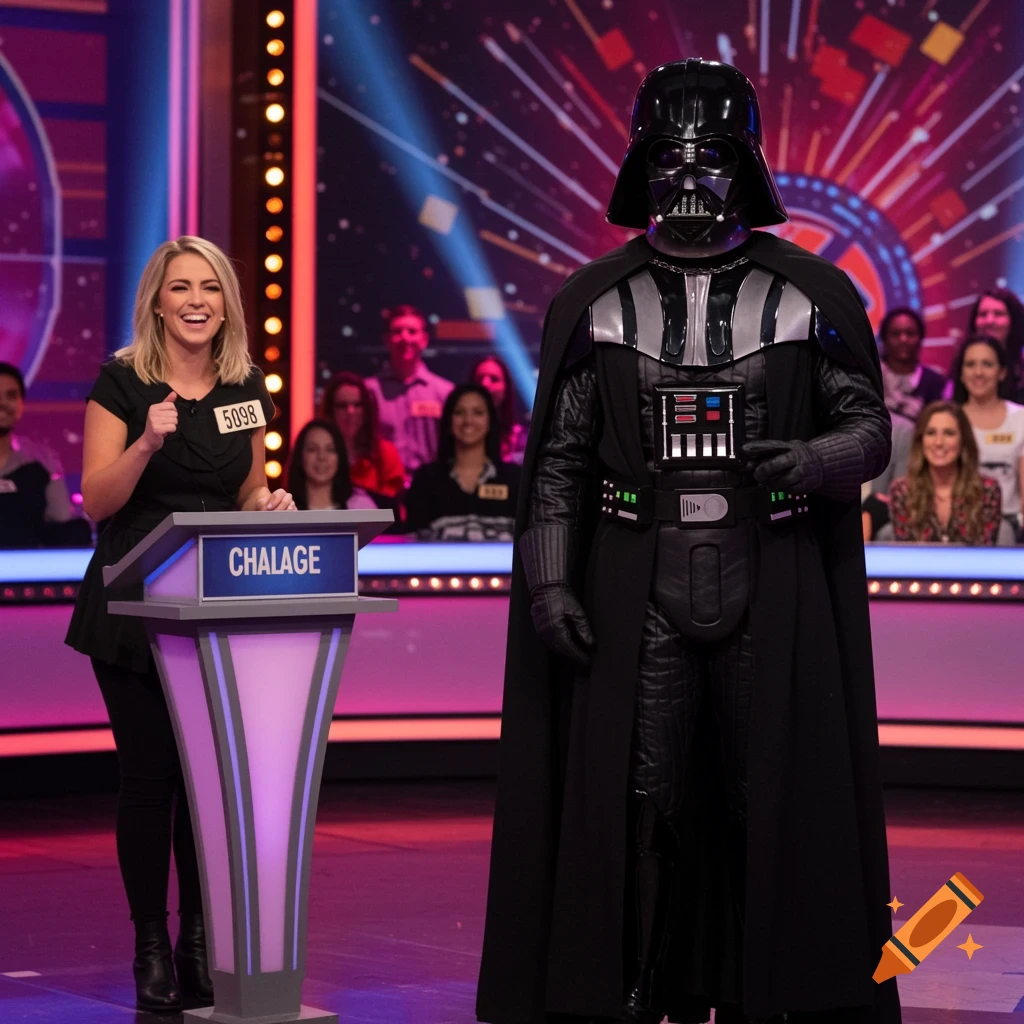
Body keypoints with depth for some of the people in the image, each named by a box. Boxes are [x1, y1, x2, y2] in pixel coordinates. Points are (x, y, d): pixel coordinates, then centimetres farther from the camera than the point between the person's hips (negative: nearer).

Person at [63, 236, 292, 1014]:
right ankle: (151, 946, 6)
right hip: (136, 606, -4)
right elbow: (97, 500, -9)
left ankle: (200, 940, 12)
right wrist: (149, 441, -24)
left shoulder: (246, 388, 9)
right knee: (150, 772, -3)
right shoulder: (123, 383, -4)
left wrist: (272, 505, -5)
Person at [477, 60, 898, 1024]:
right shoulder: (595, 302, 6)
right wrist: (548, 579, -4)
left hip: (772, 587, 0)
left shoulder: (811, 295, 4)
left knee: (772, 799, -1)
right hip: (639, 587, 0)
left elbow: (869, 428, 6)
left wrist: (813, 460, -16)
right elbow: (559, 456, 6)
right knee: (637, 802, -2)